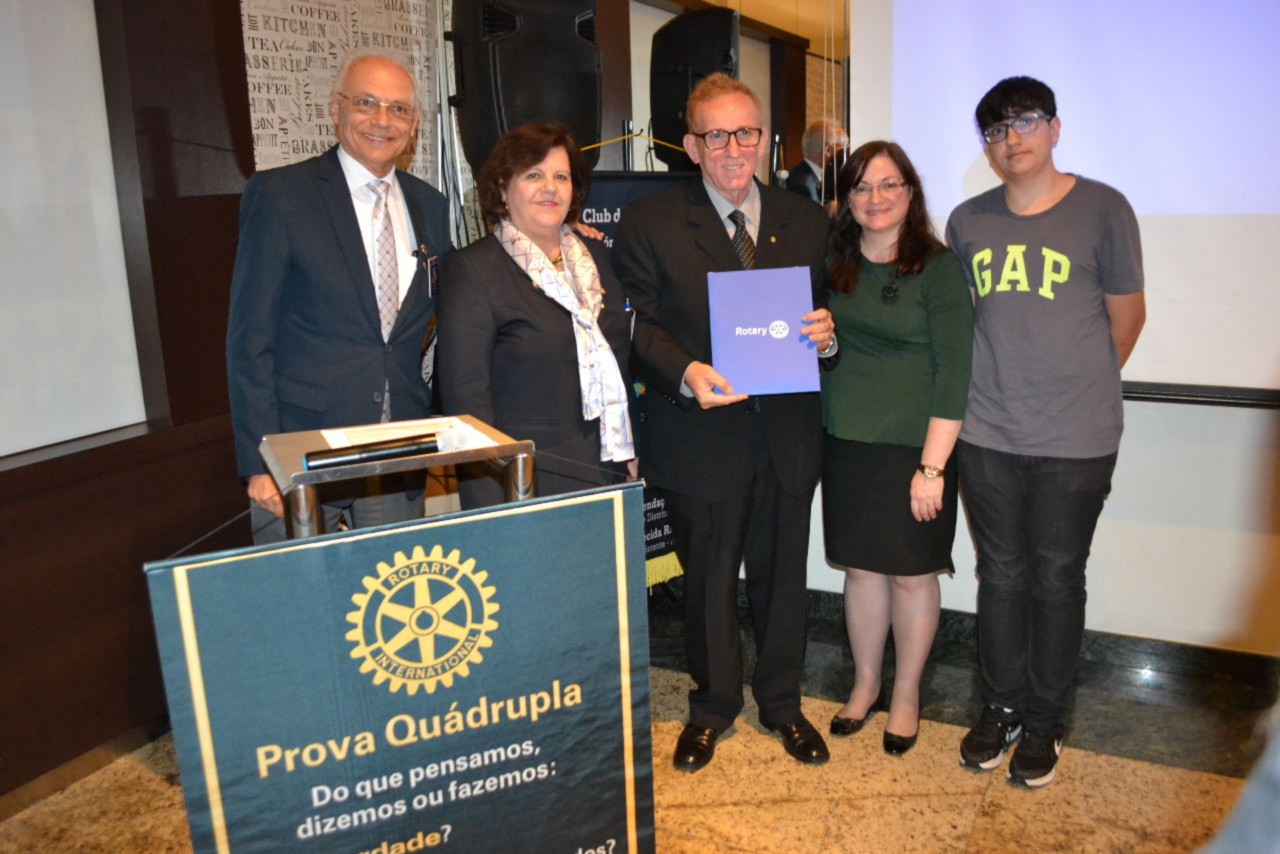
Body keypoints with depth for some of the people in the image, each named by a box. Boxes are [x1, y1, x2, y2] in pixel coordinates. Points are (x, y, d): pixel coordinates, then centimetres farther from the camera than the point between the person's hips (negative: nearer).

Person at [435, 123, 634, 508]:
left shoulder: (595, 257, 13)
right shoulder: (472, 268, -6)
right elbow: (465, 395, -10)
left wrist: (624, 460, 11)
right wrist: (488, 502, -15)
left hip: (606, 475, 6)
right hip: (524, 487, -5)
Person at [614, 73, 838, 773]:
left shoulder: (806, 221, 8)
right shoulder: (648, 223, -2)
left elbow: (828, 313, 11)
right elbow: (638, 326, -6)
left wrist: (827, 334, -13)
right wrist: (686, 373, -24)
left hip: (789, 434, 3)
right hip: (702, 437, -2)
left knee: (783, 576, 16)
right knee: (709, 580, 13)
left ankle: (781, 701, 38)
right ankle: (713, 705, 36)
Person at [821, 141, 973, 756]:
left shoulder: (938, 268, -7)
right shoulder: (834, 266, 7)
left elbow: (953, 374, -12)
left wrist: (932, 467, -16)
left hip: (916, 447, -4)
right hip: (847, 443, 4)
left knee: (913, 573, 7)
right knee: (861, 567, 13)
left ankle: (906, 694, 27)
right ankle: (865, 682, 32)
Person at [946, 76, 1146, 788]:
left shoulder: (1103, 209, -4)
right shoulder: (967, 221, 6)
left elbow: (1127, 316, 4)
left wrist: (1083, 388, 13)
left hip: (1075, 439, -3)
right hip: (988, 435, 3)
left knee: (1057, 580, 8)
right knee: (1001, 574, 12)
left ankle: (1044, 722, 25)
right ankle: (1002, 707, 29)